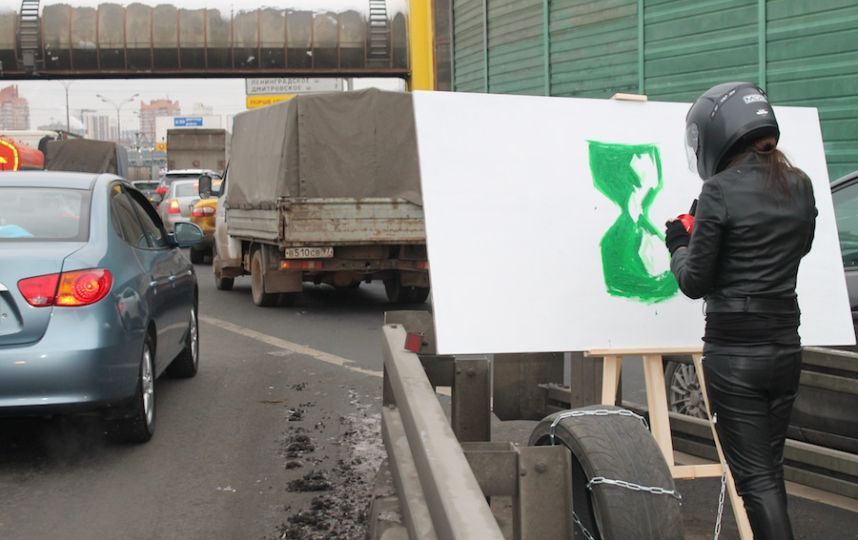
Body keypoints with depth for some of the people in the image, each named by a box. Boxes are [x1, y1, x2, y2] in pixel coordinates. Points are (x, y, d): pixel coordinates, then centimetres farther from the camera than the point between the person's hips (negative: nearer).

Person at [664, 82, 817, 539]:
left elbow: (694, 282, -11)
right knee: (772, 469, 18)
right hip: (786, 346, 6)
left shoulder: (721, 191, -15)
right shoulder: (800, 186, 4)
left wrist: (678, 246, 9)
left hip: (734, 351, -6)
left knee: (755, 477, 1)